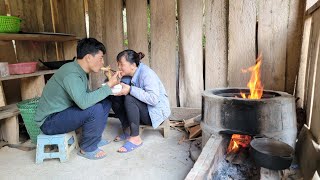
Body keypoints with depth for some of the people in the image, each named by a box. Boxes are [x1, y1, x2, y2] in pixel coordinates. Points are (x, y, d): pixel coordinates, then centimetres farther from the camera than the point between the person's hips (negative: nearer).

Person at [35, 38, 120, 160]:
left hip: (63, 112, 9)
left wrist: (109, 88, -10)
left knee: (105, 102, 3)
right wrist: (109, 85, -30)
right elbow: (84, 102, -38)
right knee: (95, 109, -29)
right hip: (49, 122, -9)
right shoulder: (71, 74, -26)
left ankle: (94, 138, 13)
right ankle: (87, 149, -6)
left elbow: (87, 96, 4)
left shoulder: (80, 71, 4)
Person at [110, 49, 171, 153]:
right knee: (115, 98, -4)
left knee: (129, 99, -30)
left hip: (157, 112, -8)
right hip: (142, 110, 8)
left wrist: (130, 90, -32)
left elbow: (154, 99, -32)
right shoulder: (127, 75, 3)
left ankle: (135, 138, -21)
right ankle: (127, 131, 0)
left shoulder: (146, 73, -22)